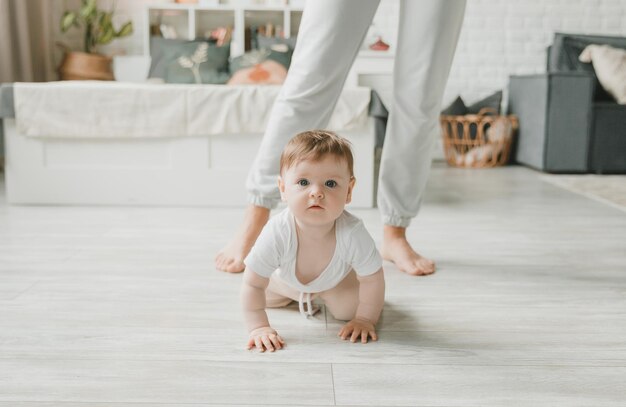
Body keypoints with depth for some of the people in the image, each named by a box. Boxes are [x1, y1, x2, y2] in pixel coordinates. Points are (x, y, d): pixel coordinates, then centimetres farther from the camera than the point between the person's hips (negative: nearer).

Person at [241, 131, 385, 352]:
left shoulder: (353, 233, -44)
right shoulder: (276, 234, -44)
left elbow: (372, 279, -26)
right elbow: (252, 284, -31)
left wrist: (365, 320, -21)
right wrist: (258, 327, -33)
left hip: (337, 277, -1)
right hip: (286, 279, 1)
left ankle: (323, 293, 22)